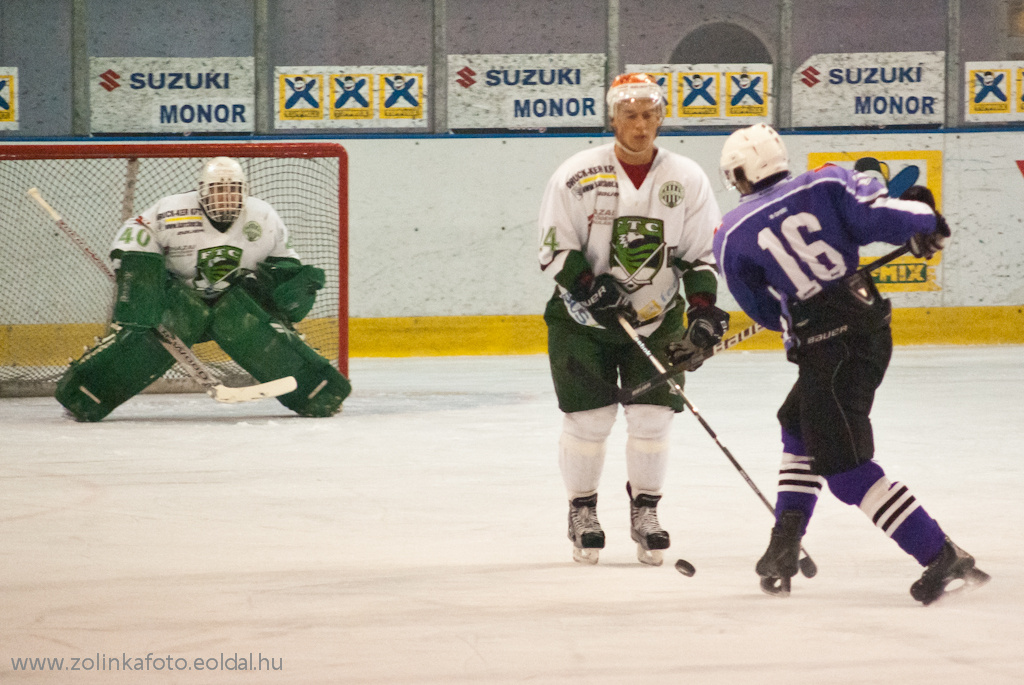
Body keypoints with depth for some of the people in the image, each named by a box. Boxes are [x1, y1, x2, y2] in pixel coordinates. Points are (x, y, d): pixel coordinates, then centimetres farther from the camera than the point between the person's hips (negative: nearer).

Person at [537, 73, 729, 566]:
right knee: (589, 416, -6)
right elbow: (555, 251, -7)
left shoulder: (687, 179, -3)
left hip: (656, 318, 2)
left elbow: (702, 254, 1)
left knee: (651, 415, -4)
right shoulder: (577, 175, -9)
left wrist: (703, 311, -11)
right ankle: (582, 511, 15)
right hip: (583, 319, -2)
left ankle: (645, 511, 15)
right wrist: (589, 287, -22)